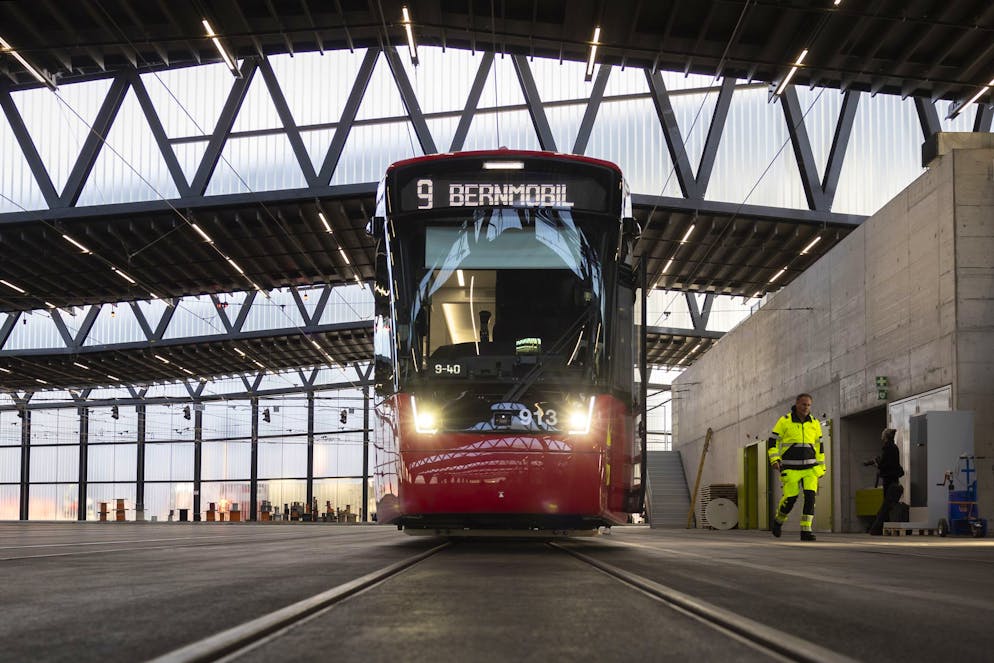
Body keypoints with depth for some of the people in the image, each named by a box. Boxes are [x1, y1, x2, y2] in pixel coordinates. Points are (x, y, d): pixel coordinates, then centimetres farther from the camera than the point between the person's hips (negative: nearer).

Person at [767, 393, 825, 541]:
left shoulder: (814, 423, 9)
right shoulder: (784, 421, -2)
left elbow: (819, 446, 17)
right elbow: (773, 441, 1)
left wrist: (821, 467, 15)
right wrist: (774, 459, -12)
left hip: (810, 468, 3)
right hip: (790, 468, -3)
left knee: (810, 497, -11)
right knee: (790, 498, -7)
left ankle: (806, 530, -7)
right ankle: (778, 520, 22)